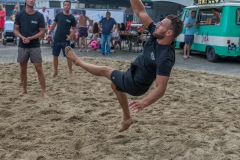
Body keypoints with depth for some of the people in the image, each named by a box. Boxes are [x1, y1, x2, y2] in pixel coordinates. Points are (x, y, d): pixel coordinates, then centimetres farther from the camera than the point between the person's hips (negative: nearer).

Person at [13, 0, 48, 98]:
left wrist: (30, 38, -17)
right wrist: (22, 37, -16)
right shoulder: (19, 15, 1)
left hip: (35, 46, -2)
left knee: (39, 69, -5)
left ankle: (43, 91, 2)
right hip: (22, 46, 2)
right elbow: (15, 30, 4)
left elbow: (42, 31, -4)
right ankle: (24, 89, 27)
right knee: (23, 69, 11)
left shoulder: (39, 16, -3)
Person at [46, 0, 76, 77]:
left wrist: (70, 36, -15)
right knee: (55, 56, 8)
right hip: (56, 39, 3)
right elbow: (54, 25, 10)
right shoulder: (58, 15, 3)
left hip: (65, 40, -2)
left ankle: (70, 72, 13)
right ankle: (55, 71, 22)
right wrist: (48, 33, 5)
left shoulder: (72, 18, -3)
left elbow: (74, 29, 1)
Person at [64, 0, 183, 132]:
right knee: (115, 84, 35)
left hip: (135, 84, -8)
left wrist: (144, 102, -52)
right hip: (132, 74, 8)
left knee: (104, 70, 9)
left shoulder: (165, 58, -36)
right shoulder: (156, 35, -15)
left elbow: (161, 88, -38)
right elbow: (140, 11, -13)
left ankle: (78, 61, 39)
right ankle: (126, 118, 46)